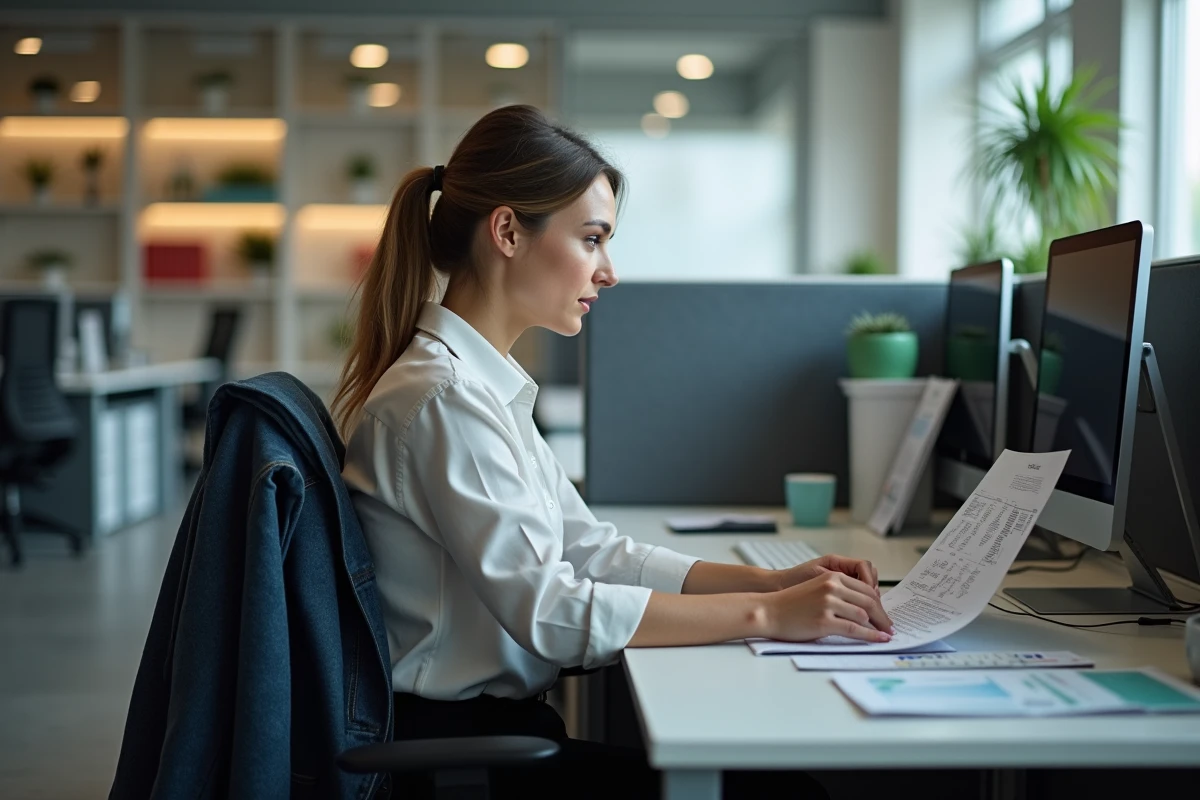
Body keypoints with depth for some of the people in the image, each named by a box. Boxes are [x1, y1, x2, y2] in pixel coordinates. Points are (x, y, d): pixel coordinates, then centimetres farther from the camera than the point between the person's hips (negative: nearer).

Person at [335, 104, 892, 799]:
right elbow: (545, 608, -23)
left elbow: (589, 550, 10)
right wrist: (766, 614, -20)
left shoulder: (486, 387, 11)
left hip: (493, 726, 9)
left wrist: (770, 580, 0)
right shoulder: (440, 397, -19)